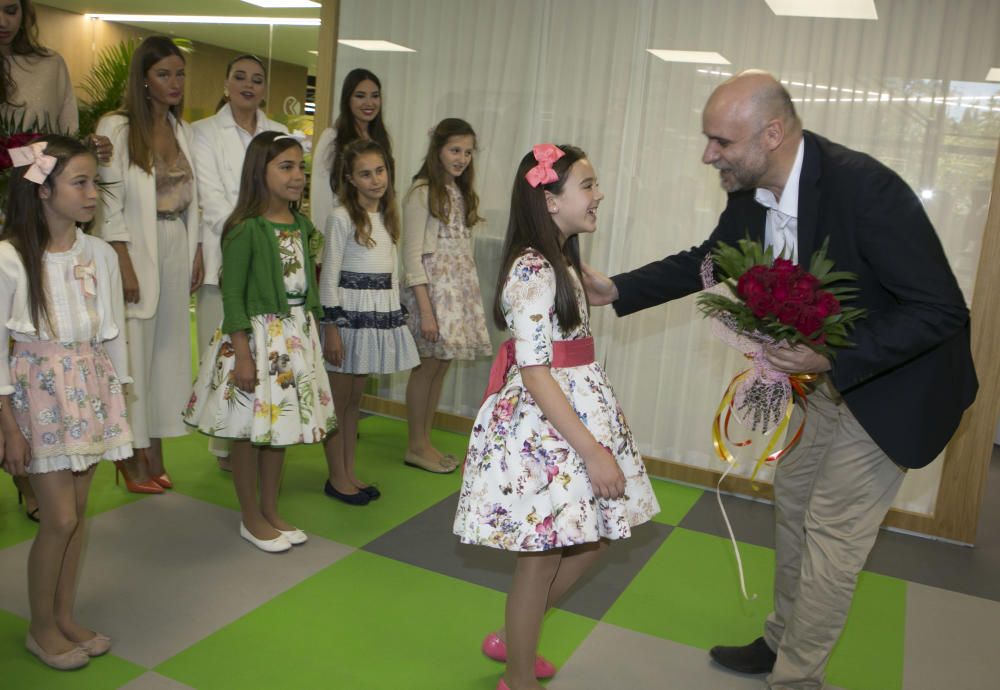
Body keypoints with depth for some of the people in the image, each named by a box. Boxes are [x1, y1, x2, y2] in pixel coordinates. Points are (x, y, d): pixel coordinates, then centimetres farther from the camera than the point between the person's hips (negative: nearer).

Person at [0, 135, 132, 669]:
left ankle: (65, 617, 29)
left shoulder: (100, 254, 1)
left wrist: (117, 400, 9)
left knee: (78, 512, 12)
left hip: (91, 388, 5)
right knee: (59, 519, 0)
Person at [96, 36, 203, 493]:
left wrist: (197, 253, 6)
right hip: (136, 252, -5)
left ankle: (155, 451, 19)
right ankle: (132, 456, 11)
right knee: (134, 350, -2)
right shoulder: (116, 128, -5)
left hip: (178, 253, 5)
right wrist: (124, 265, -15)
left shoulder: (184, 131, 12)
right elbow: (110, 203, -10)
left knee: (168, 348, 8)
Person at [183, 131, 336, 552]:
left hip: (297, 333, 7)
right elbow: (232, 295, -15)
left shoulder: (301, 225, 7)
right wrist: (243, 354, -18)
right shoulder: (246, 228, -15)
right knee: (249, 427, 6)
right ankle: (251, 518, 23)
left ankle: (271, 511, 31)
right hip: (257, 332, -7)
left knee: (281, 424, 15)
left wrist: (312, 334, 13)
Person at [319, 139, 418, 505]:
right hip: (348, 311, -7)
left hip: (381, 313, 7)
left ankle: (349, 473, 24)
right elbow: (329, 275, -11)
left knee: (356, 397, 15)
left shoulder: (388, 215, 11)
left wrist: (395, 315, 13)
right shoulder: (342, 216, -10)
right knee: (338, 398, 5)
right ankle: (336, 478, 16)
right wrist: (331, 327, -14)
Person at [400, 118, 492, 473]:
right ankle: (416, 446, 12)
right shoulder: (422, 192, -8)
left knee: (441, 365, 9)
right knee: (428, 365, -1)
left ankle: (425, 441, 20)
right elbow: (412, 254, -12)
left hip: (462, 285, 7)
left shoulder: (461, 192, 15)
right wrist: (425, 308, -17)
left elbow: (463, 247, 13)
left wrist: (470, 290, 6)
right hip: (433, 284, -7)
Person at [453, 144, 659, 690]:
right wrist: (593, 450, -22)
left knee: (591, 541, 18)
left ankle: (511, 638, 35)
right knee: (542, 557, 5)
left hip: (575, 411, 10)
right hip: (542, 427, -10)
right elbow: (535, 372, -22)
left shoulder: (559, 263, 11)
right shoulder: (532, 271, -18)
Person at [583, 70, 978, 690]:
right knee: (794, 506, 18)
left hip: (894, 380, -8)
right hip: (825, 369, 8)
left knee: (832, 529, 0)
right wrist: (618, 290, 2)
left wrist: (834, 358, -35)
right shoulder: (751, 194, -10)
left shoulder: (866, 186, -32)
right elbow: (706, 261, 8)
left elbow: (942, 308, -29)